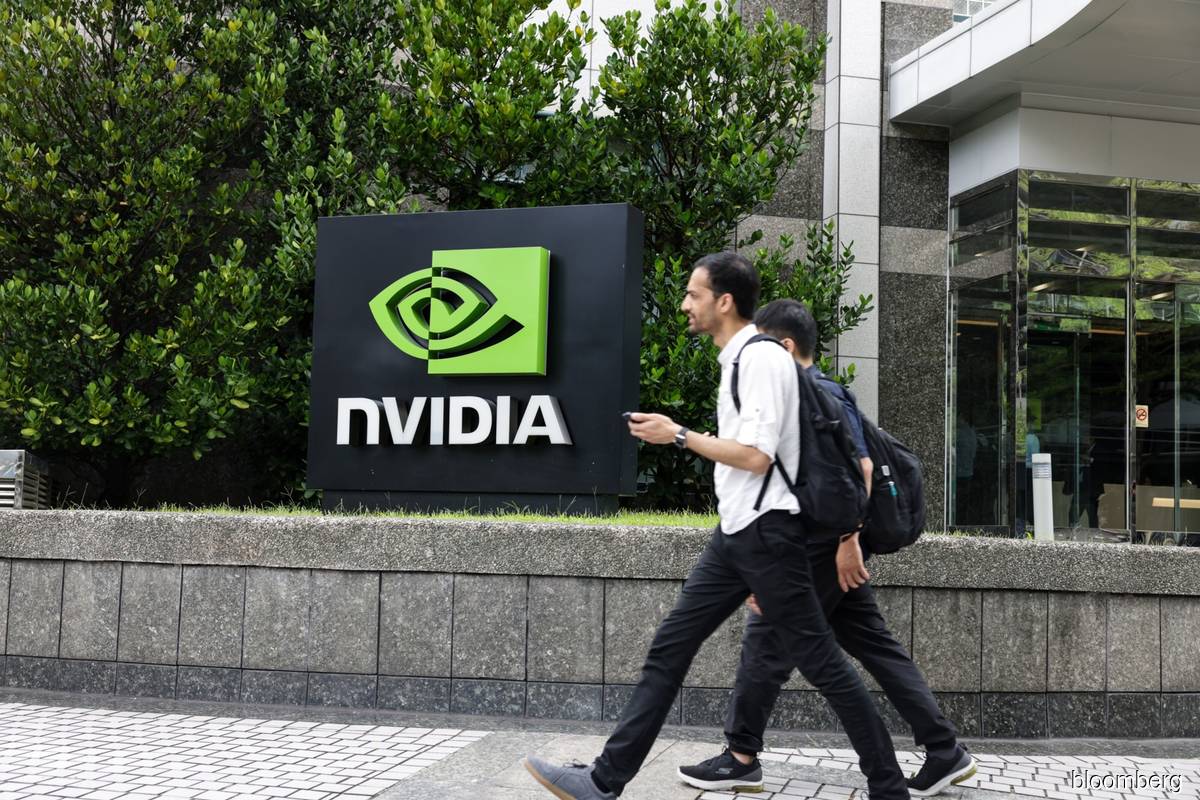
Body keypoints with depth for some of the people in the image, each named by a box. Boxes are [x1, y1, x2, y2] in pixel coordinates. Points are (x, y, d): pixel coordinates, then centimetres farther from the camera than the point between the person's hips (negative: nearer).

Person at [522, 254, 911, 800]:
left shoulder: (760, 357, -14)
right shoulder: (740, 357, 15)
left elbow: (756, 455, -21)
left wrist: (678, 436, -12)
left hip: (764, 532, -10)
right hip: (735, 532, 10)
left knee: (819, 662, -1)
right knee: (669, 648, 6)